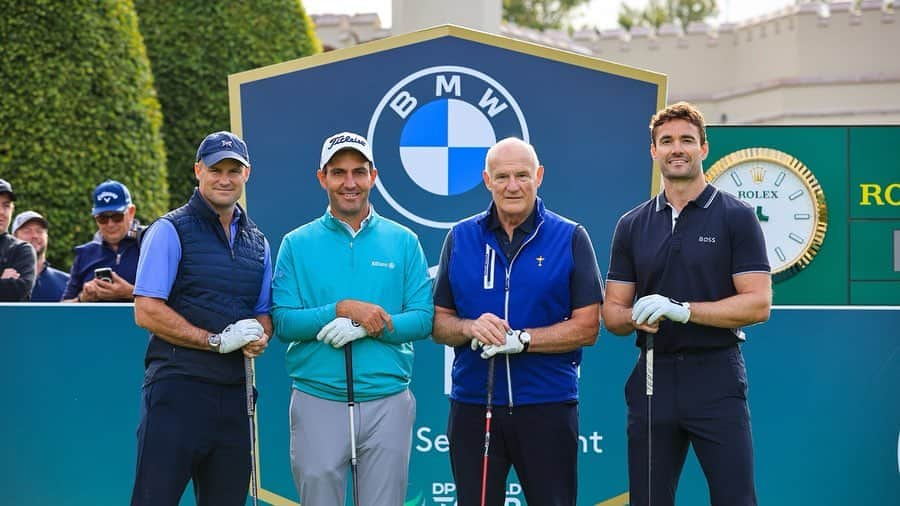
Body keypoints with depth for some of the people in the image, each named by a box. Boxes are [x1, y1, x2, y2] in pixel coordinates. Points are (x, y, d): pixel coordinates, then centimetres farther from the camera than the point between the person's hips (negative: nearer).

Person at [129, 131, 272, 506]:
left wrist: (259, 337, -2)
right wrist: (217, 341, -14)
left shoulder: (257, 242, 18)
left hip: (234, 392, 6)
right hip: (178, 388, -6)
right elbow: (147, 311, -10)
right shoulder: (171, 231, -2)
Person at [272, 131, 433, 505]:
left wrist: (369, 327, -16)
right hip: (318, 401, 0)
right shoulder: (297, 244, 5)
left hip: (388, 401, 1)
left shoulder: (403, 242, 7)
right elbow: (283, 322, -3)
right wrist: (343, 309, -15)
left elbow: (423, 319, 0)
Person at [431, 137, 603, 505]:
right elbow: (439, 322, 8)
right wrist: (471, 328, -14)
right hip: (472, 405, 2)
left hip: (547, 405, -2)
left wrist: (521, 339, -17)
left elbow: (587, 327, -4)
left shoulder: (571, 238, 0)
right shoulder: (460, 238, 8)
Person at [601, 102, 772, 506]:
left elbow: (758, 304, -9)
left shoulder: (736, 217, -1)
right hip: (653, 378, 4)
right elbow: (612, 313, 10)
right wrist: (637, 318, -13)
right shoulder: (632, 225, 11)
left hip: (716, 378, -4)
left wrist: (683, 310, -18)